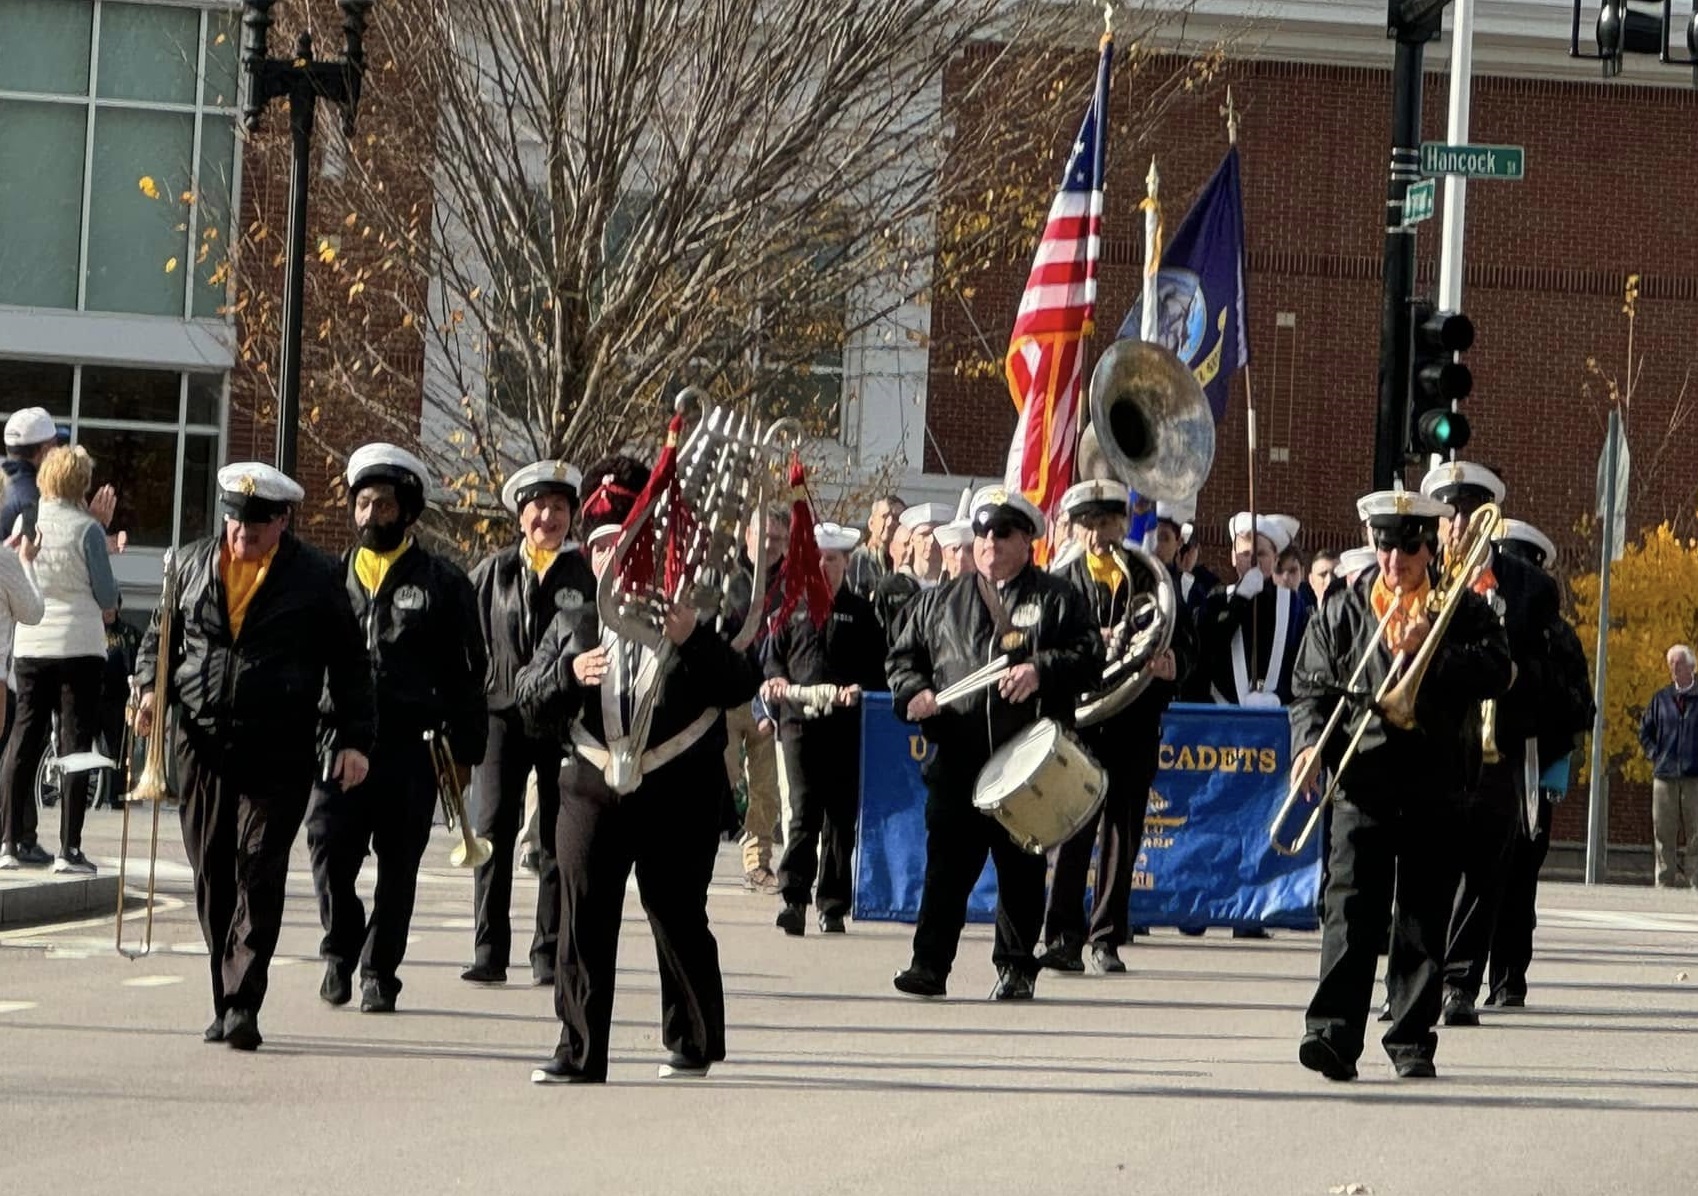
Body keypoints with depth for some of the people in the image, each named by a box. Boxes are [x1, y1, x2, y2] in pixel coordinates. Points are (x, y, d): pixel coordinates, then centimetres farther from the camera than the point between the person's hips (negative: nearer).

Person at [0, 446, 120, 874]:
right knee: (75, 744, 0)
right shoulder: (87, 529, -10)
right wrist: (105, 610, 15)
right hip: (80, 646, -4)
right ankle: (69, 849, -4)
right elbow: (108, 598, -6)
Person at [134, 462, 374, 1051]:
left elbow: (350, 664, 5)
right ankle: (226, 1000, 13)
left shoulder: (317, 578, 2)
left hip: (279, 753, -3)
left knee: (260, 872, -9)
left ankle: (243, 1002, -11)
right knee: (212, 874, 5)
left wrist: (353, 738, -1)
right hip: (203, 744, 3)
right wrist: (152, 688, 1)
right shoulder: (192, 565, 11)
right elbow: (161, 637, 20)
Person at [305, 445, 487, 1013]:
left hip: (410, 745, -1)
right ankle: (341, 951, 13)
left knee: (398, 863, 4)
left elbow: (466, 672, 5)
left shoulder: (441, 582, 4)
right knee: (329, 848, -9)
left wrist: (463, 750, 1)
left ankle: (379, 972, 15)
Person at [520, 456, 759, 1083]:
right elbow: (530, 698, 8)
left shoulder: (698, 623, 7)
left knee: (678, 917, 4)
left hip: (677, 793, -3)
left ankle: (693, 1043, 18)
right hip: (592, 788, 3)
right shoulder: (571, 625, 16)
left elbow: (741, 687, -5)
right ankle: (579, 1051, 0)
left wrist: (695, 641, -20)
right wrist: (569, 673, -12)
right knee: (584, 919, -3)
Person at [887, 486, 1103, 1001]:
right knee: (947, 864, -4)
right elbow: (903, 655, 18)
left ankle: (1016, 969, 11)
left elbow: (1090, 657, -2)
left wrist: (1042, 671, -18)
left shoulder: (1057, 599, 7)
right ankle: (929, 963, -1)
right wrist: (914, 691, -2)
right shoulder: (942, 602, 16)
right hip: (958, 760, 2)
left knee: (1022, 870, 3)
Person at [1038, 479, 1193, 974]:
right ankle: (1062, 936, -5)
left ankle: (1107, 939, 12)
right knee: (1074, 826, -7)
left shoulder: (1151, 578, 10)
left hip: (1135, 722, 2)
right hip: (1079, 715, -2)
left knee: (1123, 831, 5)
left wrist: (1170, 662, -16)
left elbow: (1184, 637, 6)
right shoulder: (1064, 580, 6)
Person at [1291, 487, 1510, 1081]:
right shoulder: (1342, 613, 10)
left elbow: (1497, 673, -7)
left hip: (1436, 788, 0)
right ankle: (1334, 1031, -18)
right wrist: (1310, 744, -10)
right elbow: (1310, 689, 8)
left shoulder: (1464, 612, 7)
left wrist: (1427, 652, -16)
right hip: (1362, 781, 0)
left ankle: (1412, 1040, 11)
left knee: (1425, 916, 4)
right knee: (1351, 907, -11)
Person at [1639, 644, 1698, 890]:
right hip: (1665, 775, 3)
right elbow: (1645, 731, 19)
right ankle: (1665, 882, 7)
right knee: (1663, 834, 3)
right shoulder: (1661, 699, 11)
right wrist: (1656, 755, 6)